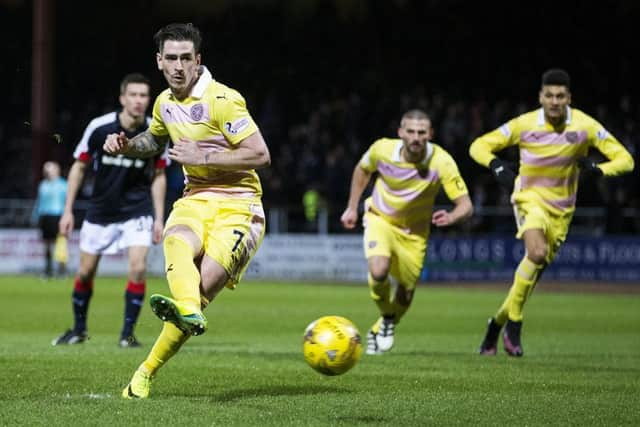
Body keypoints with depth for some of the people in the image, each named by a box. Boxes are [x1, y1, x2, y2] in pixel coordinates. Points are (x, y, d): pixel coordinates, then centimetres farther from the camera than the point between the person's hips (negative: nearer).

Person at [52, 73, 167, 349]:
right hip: (101, 210, 1)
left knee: (138, 267, -18)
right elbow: (79, 167, -1)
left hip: (137, 211, -1)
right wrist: (68, 210, -2)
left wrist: (159, 218, 0)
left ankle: (128, 333, -4)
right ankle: (79, 329, 30)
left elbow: (159, 176, 3)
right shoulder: (99, 127, -14)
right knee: (85, 272, 7)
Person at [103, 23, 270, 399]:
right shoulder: (165, 103, 10)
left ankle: (148, 371, -19)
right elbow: (155, 140, 34)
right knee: (177, 243, -32)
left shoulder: (222, 100, -13)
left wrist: (203, 156, -19)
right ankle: (188, 311, -62)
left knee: (206, 284, -20)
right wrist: (127, 144, 12)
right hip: (196, 198, 5)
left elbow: (261, 155, -17)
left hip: (238, 204, -5)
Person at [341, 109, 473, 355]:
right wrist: (352, 208, 3)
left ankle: (378, 331, 38)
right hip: (380, 220, -1)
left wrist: (451, 217, -49)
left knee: (405, 297, 5)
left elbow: (466, 205, -27)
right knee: (379, 272, -29)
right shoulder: (382, 150, -22)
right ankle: (387, 316, 4)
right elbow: (362, 170, 3)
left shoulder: (442, 162, -26)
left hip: (415, 231, 1)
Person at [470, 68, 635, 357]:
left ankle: (498, 323, 28)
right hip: (530, 196, -3)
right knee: (537, 252, -29)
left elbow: (624, 159, -8)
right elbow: (479, 146, -6)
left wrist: (597, 169, -28)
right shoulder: (524, 125, -13)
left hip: (561, 208, 3)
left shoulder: (585, 126, -12)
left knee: (535, 269, 6)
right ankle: (514, 324, -15)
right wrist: (498, 167, -26)